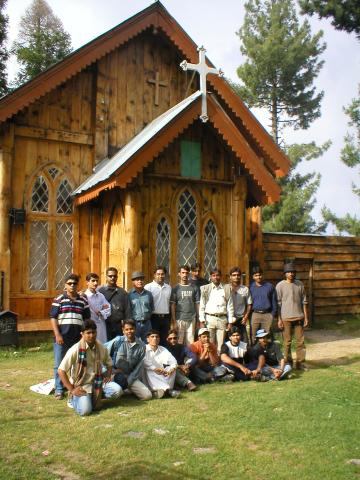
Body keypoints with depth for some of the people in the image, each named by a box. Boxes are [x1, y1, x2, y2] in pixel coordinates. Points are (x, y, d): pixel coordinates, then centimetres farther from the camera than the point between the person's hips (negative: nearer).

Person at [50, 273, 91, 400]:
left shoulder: (83, 300, 7)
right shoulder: (59, 300, 0)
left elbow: (87, 319, 12)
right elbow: (53, 318, -3)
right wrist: (57, 335, -10)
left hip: (77, 337, 2)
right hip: (62, 337, -2)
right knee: (59, 365, 4)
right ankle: (59, 390, 14)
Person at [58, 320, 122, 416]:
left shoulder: (101, 348, -2)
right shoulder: (75, 350, -16)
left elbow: (109, 363, 18)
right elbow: (61, 370, -14)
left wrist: (108, 376, -1)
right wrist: (72, 390, -15)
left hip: (97, 383, 4)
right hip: (81, 385, -4)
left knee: (117, 390, -20)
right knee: (85, 410, -28)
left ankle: (95, 397, 6)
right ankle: (73, 399, 7)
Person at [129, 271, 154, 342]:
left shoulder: (148, 294, 8)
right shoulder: (129, 295, -4)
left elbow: (152, 308, 16)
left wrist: (148, 317, 9)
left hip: (146, 323, 4)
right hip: (134, 323, -3)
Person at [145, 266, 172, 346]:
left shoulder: (168, 288, 11)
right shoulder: (148, 287, -5)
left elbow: (171, 304, 14)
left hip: (165, 318, 4)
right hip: (154, 317, -4)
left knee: (164, 340, 10)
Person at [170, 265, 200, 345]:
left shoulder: (194, 288, 8)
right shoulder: (176, 289, 3)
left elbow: (197, 304, 8)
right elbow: (172, 305, 0)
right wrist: (173, 321, -6)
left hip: (191, 319, 2)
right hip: (179, 319, -2)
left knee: (190, 343, 4)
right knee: (178, 343, 1)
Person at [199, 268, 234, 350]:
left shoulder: (227, 288, 8)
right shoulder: (205, 288, 6)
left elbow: (230, 306, 7)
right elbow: (202, 306, 5)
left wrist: (230, 322, 2)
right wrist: (202, 321, -2)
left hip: (222, 319, 1)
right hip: (209, 318, -1)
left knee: (221, 345, 1)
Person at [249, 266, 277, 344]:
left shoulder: (270, 286, 7)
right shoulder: (251, 287, 7)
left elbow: (274, 301, 10)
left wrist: (274, 314, 3)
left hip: (267, 315, 0)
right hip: (255, 314, 0)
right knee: (253, 337, -2)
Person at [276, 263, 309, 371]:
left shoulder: (299, 284, 8)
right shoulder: (280, 285, -2)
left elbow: (304, 301, 10)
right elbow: (278, 303, -2)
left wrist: (306, 317, 6)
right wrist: (279, 319, -6)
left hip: (299, 317, 3)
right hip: (286, 318, -3)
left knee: (300, 341, 5)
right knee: (287, 342, 4)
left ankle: (300, 363, 13)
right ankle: (288, 363, 13)